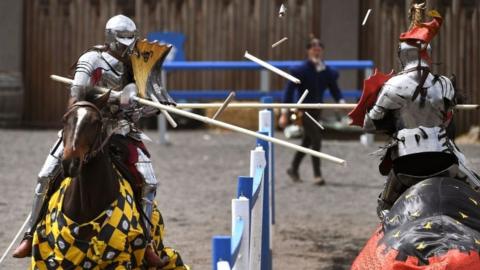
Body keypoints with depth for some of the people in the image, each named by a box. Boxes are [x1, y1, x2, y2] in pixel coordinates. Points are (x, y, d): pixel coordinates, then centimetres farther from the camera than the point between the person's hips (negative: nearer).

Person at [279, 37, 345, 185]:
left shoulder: (327, 71, 3)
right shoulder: (301, 70, -12)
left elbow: (334, 89, 7)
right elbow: (289, 90, -12)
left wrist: (341, 101, -15)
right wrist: (284, 113, -16)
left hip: (317, 109, 6)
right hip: (304, 109, -6)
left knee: (307, 141, 17)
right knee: (316, 139, -14)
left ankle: (293, 168, 35)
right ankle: (317, 174, -10)